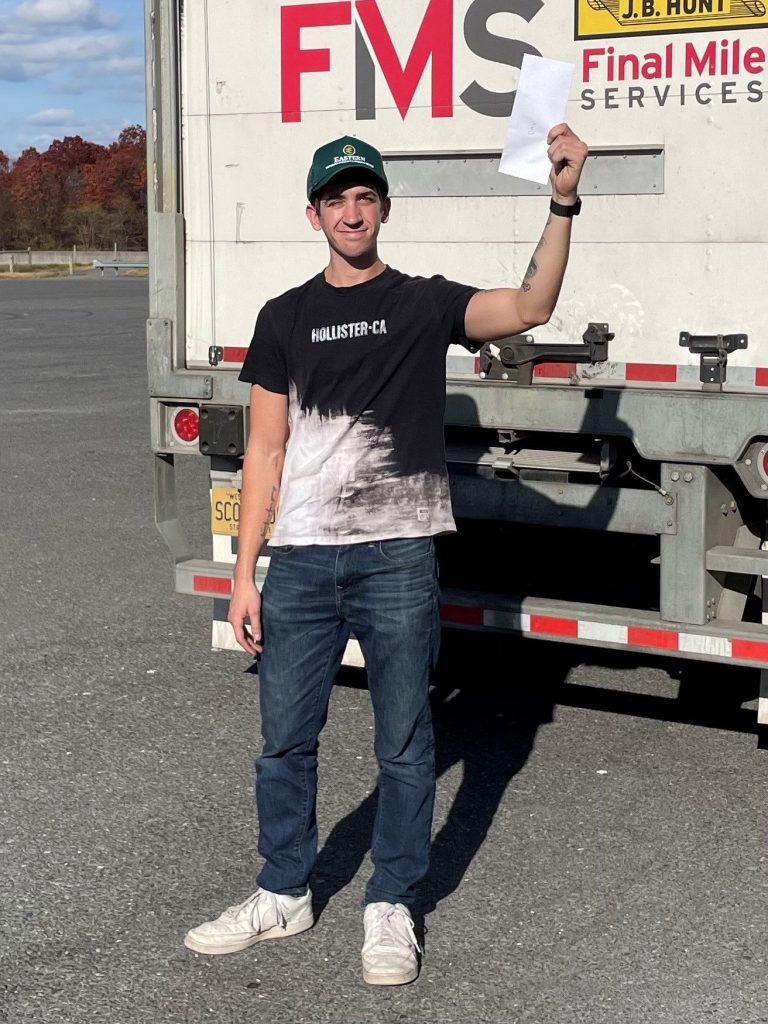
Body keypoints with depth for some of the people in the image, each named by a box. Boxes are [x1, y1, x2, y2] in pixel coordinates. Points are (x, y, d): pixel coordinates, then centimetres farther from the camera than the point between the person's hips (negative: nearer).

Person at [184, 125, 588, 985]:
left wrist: (562, 203, -27)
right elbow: (266, 452, 7)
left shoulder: (424, 304, 2)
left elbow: (531, 307, -15)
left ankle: (391, 908, 20)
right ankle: (284, 896, 28)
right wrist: (244, 573, 3)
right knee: (284, 740, 10)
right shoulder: (284, 318, 8)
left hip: (398, 560, -2)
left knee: (402, 745, 6)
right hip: (301, 561, 2)